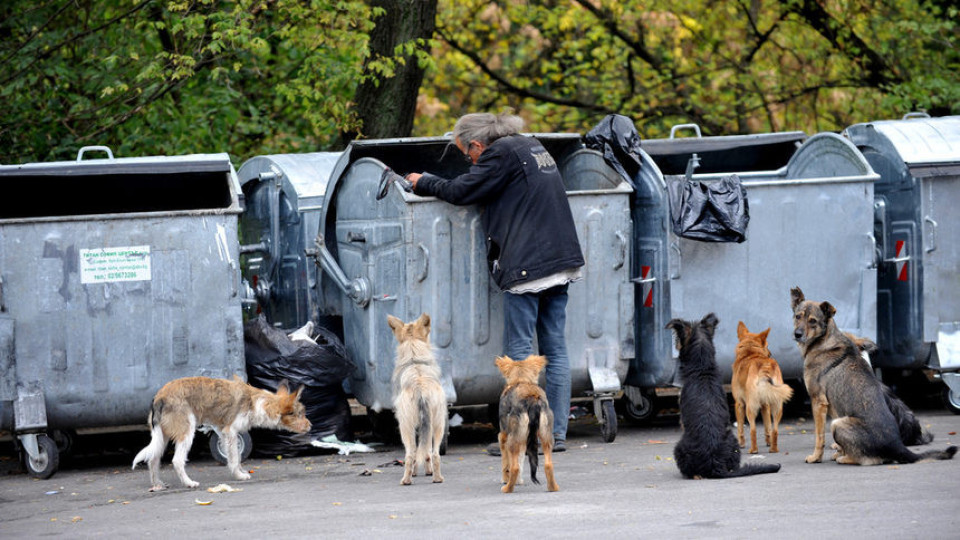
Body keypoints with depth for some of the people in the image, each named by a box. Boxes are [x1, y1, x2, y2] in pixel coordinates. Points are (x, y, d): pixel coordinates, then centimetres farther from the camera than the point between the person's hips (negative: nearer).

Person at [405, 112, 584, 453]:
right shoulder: (533, 148, 19)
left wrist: (424, 183, 10)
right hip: (559, 264, 9)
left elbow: (462, 191, -6)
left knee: (519, 351, -4)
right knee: (555, 348, 8)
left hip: (526, 266, -9)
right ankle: (557, 433, 8)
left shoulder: (502, 154, -8)